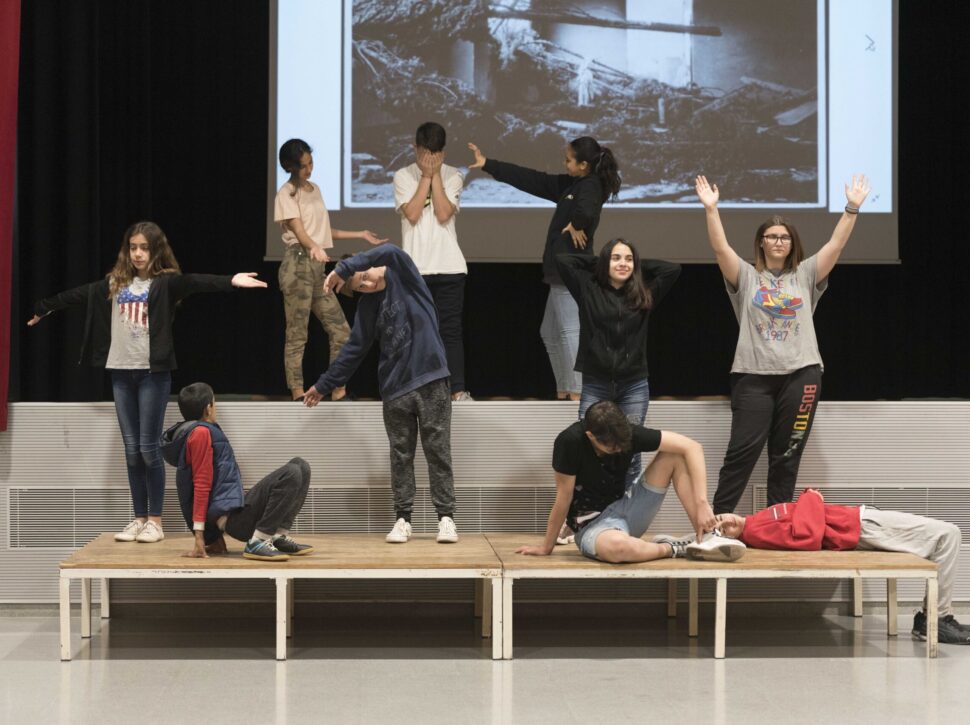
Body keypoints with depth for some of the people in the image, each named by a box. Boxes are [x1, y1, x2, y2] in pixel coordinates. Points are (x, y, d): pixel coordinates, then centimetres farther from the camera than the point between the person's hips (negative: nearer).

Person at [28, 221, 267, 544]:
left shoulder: (165, 282, -4)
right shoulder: (113, 284, 11)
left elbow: (194, 282, -22)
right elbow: (76, 296, 23)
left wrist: (230, 281, -41)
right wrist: (42, 309, 36)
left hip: (153, 373, -5)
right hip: (121, 372, 5)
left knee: (149, 448, -3)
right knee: (131, 450, 8)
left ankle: (155, 520, 6)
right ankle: (139, 518, 14)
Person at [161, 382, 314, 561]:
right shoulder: (201, 432, -8)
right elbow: (202, 484, -15)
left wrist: (214, 537, 25)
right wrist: (199, 536, -20)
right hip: (232, 517, -10)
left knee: (300, 466, 9)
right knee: (291, 474, -25)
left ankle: (279, 537, -1)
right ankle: (258, 543, -21)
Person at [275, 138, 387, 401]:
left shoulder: (315, 190, 19)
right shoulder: (287, 193, -5)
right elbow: (299, 231, -16)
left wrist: (360, 235, 23)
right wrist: (314, 248, -36)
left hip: (318, 266, 8)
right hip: (298, 263, -8)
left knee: (340, 330, 3)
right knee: (297, 335, -5)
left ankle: (338, 392, 9)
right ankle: (297, 395, -2)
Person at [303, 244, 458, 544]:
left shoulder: (402, 274, -2)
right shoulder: (368, 306, 7)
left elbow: (390, 252, -23)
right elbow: (354, 349, 12)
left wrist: (343, 268, -21)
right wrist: (324, 385, 13)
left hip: (431, 382, -4)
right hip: (395, 387, 4)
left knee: (438, 451, 0)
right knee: (401, 455, 6)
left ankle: (446, 517, 5)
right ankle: (402, 519, 14)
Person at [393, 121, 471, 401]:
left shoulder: (452, 176, 5)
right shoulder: (403, 176, 4)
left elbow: (443, 214, -9)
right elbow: (412, 214, -10)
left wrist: (435, 174, -7)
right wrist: (427, 176, -7)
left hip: (449, 266, 0)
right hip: (414, 268, 0)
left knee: (450, 330, -1)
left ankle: (458, 390, -3)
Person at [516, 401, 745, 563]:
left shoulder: (629, 434, -15)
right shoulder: (570, 442, -25)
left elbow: (692, 447, -18)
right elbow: (564, 499, -16)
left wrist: (702, 504, -27)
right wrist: (546, 548, -7)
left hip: (624, 507, 5)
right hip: (593, 524, -5)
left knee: (675, 456, -12)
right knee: (617, 546, -43)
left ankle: (706, 537, -14)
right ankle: (675, 549, -13)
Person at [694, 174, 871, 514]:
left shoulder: (805, 275, 12)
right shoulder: (746, 277, 8)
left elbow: (837, 243, 4)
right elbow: (720, 247, -5)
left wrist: (852, 208, -7)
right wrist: (710, 208, -15)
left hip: (801, 374, 2)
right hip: (754, 375, -2)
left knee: (787, 455, 6)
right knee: (742, 450, -5)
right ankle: (716, 518, -1)